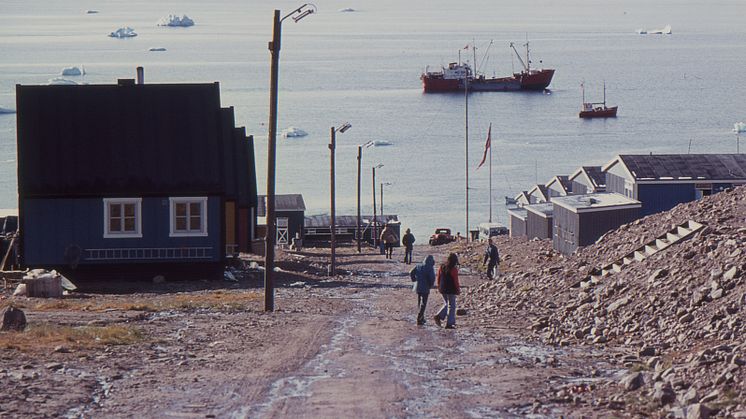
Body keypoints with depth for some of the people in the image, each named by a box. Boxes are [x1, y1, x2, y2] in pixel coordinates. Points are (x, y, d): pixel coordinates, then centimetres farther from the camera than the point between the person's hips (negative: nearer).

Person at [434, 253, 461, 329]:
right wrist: (458, 289, -2)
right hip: (451, 290, -6)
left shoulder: (442, 267, 3)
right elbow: (456, 281, -14)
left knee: (446, 304, 22)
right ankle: (449, 323, 4)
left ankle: (439, 316, 1)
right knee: (451, 306, 5)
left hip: (443, 289, 6)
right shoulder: (453, 269, -16)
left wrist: (439, 287, 22)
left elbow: (438, 278, 10)